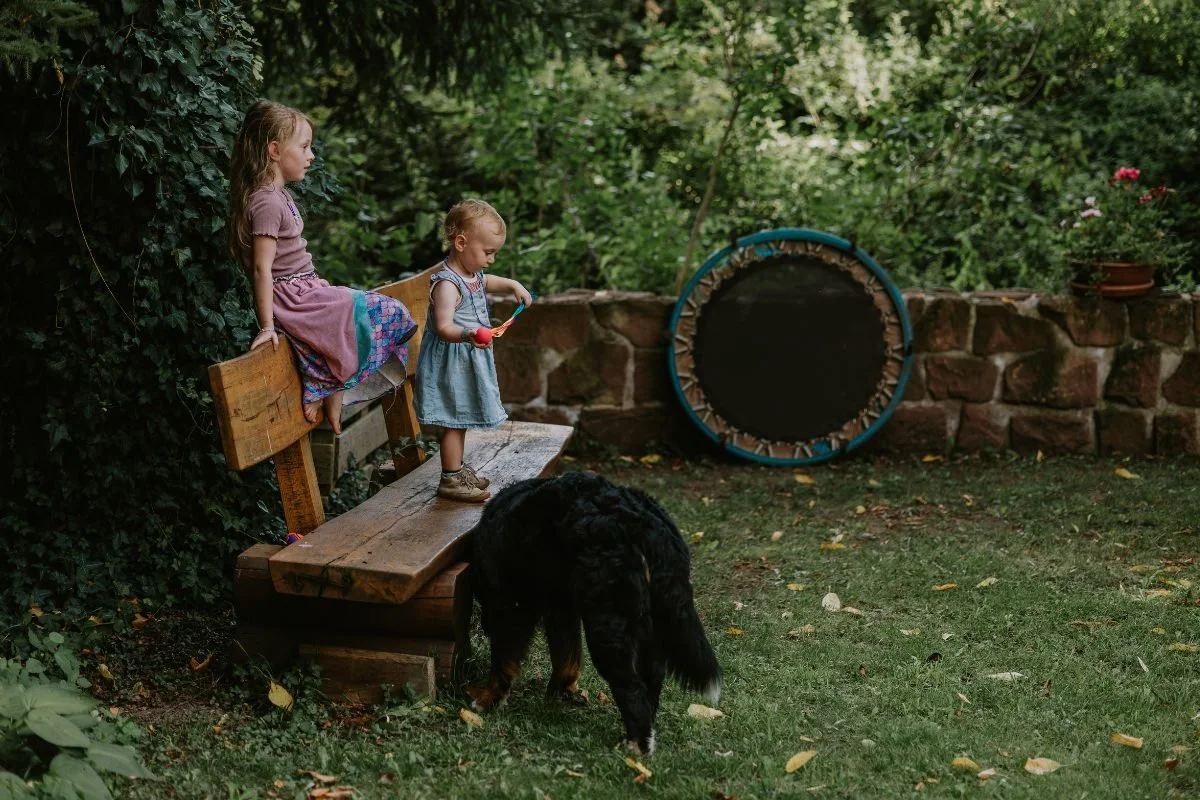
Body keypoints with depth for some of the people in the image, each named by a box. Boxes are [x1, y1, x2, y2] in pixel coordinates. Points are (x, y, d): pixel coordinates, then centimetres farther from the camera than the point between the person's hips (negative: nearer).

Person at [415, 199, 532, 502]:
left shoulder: (471, 273, 7)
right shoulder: (446, 284, -26)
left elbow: (485, 282, 33)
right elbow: (443, 327, -36)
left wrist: (513, 285, 22)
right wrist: (467, 335, -53)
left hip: (469, 361, 10)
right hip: (452, 362, -10)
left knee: (462, 418, 20)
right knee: (455, 420, -3)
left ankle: (458, 469, 33)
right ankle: (451, 480, 6)